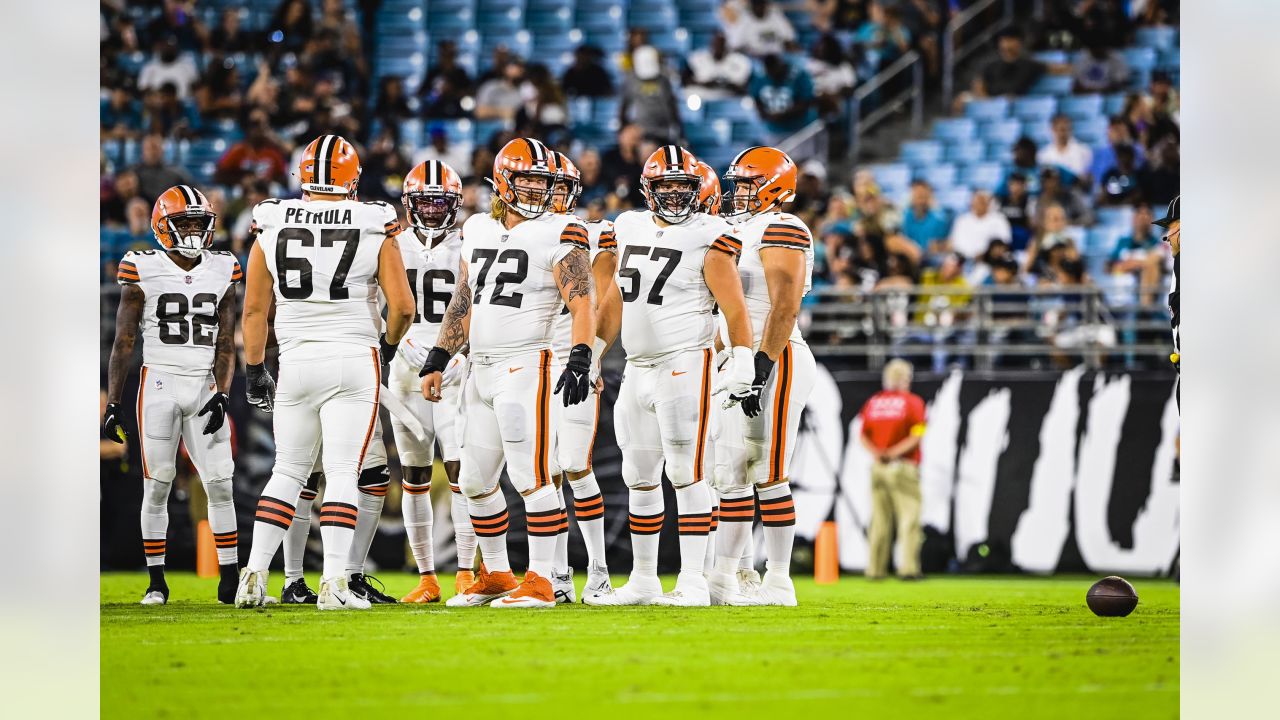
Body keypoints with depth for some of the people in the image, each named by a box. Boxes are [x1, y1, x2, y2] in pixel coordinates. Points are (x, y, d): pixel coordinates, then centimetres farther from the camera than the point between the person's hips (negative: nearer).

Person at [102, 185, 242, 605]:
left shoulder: (221, 272, 7)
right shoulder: (143, 271, -1)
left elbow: (225, 345, 8)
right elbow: (123, 342, 2)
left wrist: (222, 396, -5)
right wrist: (112, 404, -3)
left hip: (205, 386, 2)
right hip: (159, 384, -2)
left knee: (220, 483, -3)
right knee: (158, 485, -2)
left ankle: (230, 578, 0)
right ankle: (157, 582, 5)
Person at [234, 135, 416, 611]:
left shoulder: (272, 229, 2)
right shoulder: (375, 230, -3)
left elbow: (254, 309, 6)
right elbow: (402, 306, -6)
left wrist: (254, 372, 14)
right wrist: (388, 346, 14)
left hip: (296, 361, 2)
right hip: (354, 361, -2)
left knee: (289, 471, 13)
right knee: (343, 474, -1)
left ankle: (254, 575, 6)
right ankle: (333, 583, -11)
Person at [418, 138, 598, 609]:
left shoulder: (559, 236, -5)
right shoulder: (478, 231, 15)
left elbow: (582, 303, -12)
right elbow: (462, 304, 21)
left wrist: (580, 359, -25)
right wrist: (437, 361, 18)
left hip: (526, 364, -8)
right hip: (481, 371, 8)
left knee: (532, 477, -12)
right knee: (476, 482, 13)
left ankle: (540, 582, -10)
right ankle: (496, 575, 25)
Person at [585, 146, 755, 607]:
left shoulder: (707, 239, -7)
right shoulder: (629, 228, 11)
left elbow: (734, 308, -9)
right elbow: (617, 298, 21)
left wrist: (742, 362, -16)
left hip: (686, 364, -7)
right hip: (637, 368, 7)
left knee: (686, 474, -10)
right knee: (640, 479, 11)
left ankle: (693, 582, -9)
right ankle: (644, 581, 19)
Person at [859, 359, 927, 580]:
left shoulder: (873, 402, 10)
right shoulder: (913, 402, -4)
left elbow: (863, 436, 6)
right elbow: (916, 436, -13)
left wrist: (876, 452, -7)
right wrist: (895, 452, -13)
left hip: (878, 466, 5)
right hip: (904, 468, -5)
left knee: (879, 519, 9)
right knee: (909, 518, -5)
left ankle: (875, 569, 8)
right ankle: (908, 568, -13)